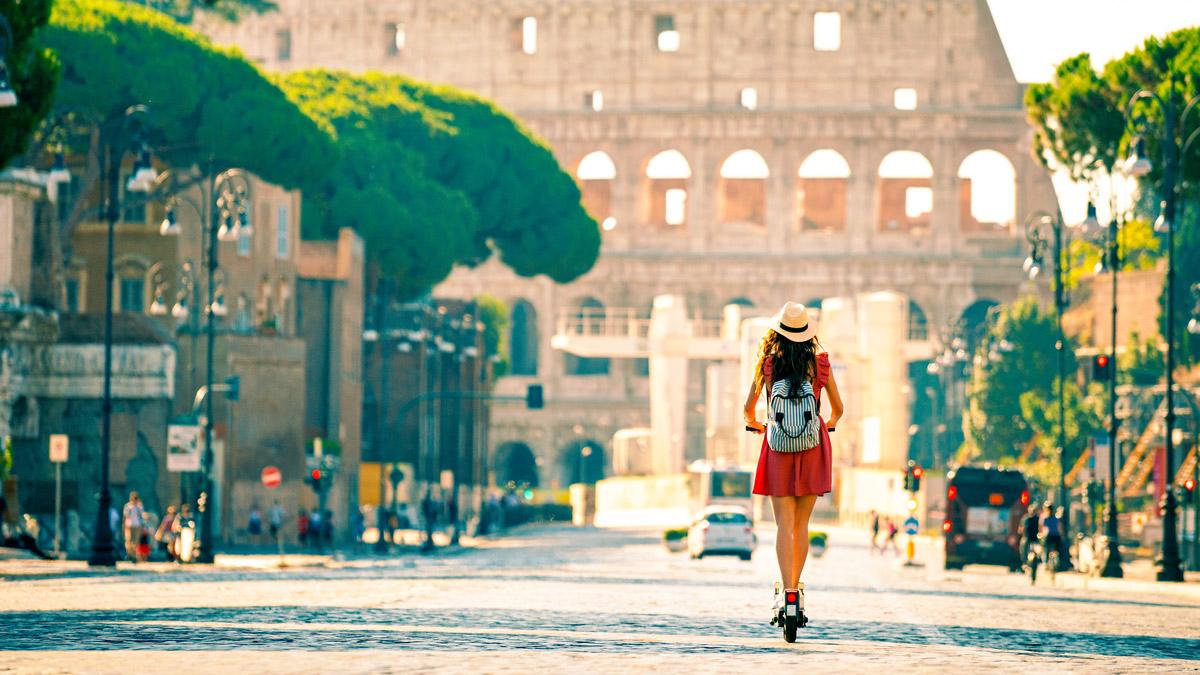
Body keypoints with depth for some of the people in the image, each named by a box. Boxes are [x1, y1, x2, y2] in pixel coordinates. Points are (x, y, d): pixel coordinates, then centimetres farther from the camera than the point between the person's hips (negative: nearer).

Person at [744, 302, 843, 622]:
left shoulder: (768, 363, -1)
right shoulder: (820, 362, 2)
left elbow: (749, 407, 8)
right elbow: (837, 408, 11)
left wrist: (753, 424, 31)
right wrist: (829, 424, 34)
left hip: (779, 443, -1)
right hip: (814, 443, 1)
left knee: (785, 524, -4)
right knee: (802, 524, 10)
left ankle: (787, 592, -17)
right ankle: (795, 587, 12)